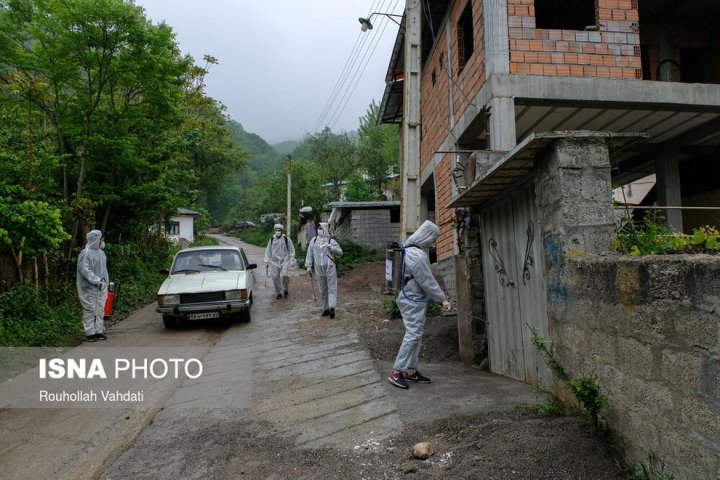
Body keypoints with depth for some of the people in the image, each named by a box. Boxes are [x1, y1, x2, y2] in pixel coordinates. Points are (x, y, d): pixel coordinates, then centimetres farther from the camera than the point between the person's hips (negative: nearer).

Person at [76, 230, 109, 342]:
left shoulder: (101, 252, 12)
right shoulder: (86, 253, -12)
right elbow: (84, 269, -18)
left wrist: (105, 282, 9)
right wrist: (97, 281, -18)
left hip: (102, 288, 7)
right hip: (90, 288, -7)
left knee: (100, 310, 11)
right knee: (90, 310, 0)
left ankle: (99, 331, 19)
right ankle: (90, 333, 8)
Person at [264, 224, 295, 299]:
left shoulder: (286, 239, 1)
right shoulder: (271, 239, 8)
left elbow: (292, 250, 7)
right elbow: (268, 251, 15)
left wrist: (291, 259, 0)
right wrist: (267, 261, 9)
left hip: (284, 260, -3)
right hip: (274, 262, 3)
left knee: (284, 275, -21)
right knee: (275, 278, 1)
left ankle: (285, 289, 2)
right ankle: (279, 293, 17)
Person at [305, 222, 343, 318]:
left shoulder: (331, 241, 2)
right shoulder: (314, 240, 9)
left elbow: (340, 252, 0)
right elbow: (310, 254, 11)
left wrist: (331, 247, -14)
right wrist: (308, 266, 5)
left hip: (330, 267, -3)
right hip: (319, 268, 3)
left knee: (331, 288, -6)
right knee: (323, 289, 8)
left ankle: (331, 307, -12)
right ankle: (326, 308, 17)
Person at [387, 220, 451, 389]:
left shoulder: (411, 250, 10)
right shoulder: (418, 256, -23)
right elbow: (427, 282, -20)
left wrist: (438, 295, 19)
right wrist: (442, 299, -11)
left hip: (414, 299, 11)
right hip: (413, 301, -11)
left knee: (415, 335, 14)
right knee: (413, 335, -8)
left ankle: (411, 370, 22)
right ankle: (396, 372, -4)